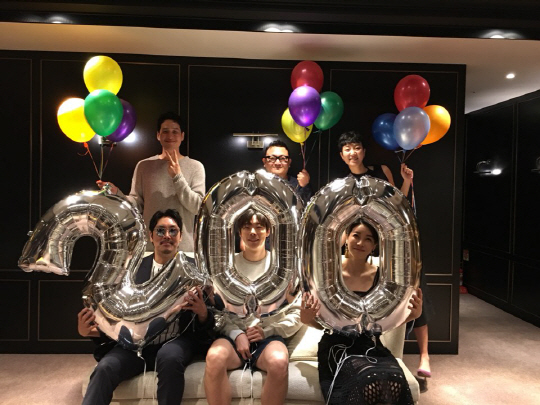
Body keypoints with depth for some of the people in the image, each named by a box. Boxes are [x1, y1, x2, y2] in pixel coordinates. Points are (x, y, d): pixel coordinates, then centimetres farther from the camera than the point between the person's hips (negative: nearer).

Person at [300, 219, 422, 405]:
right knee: (369, 381, -35)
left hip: (371, 346, 2)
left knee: (395, 381, -32)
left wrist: (411, 314, -6)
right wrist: (307, 319, -17)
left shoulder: (381, 276, 3)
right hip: (337, 346, -2)